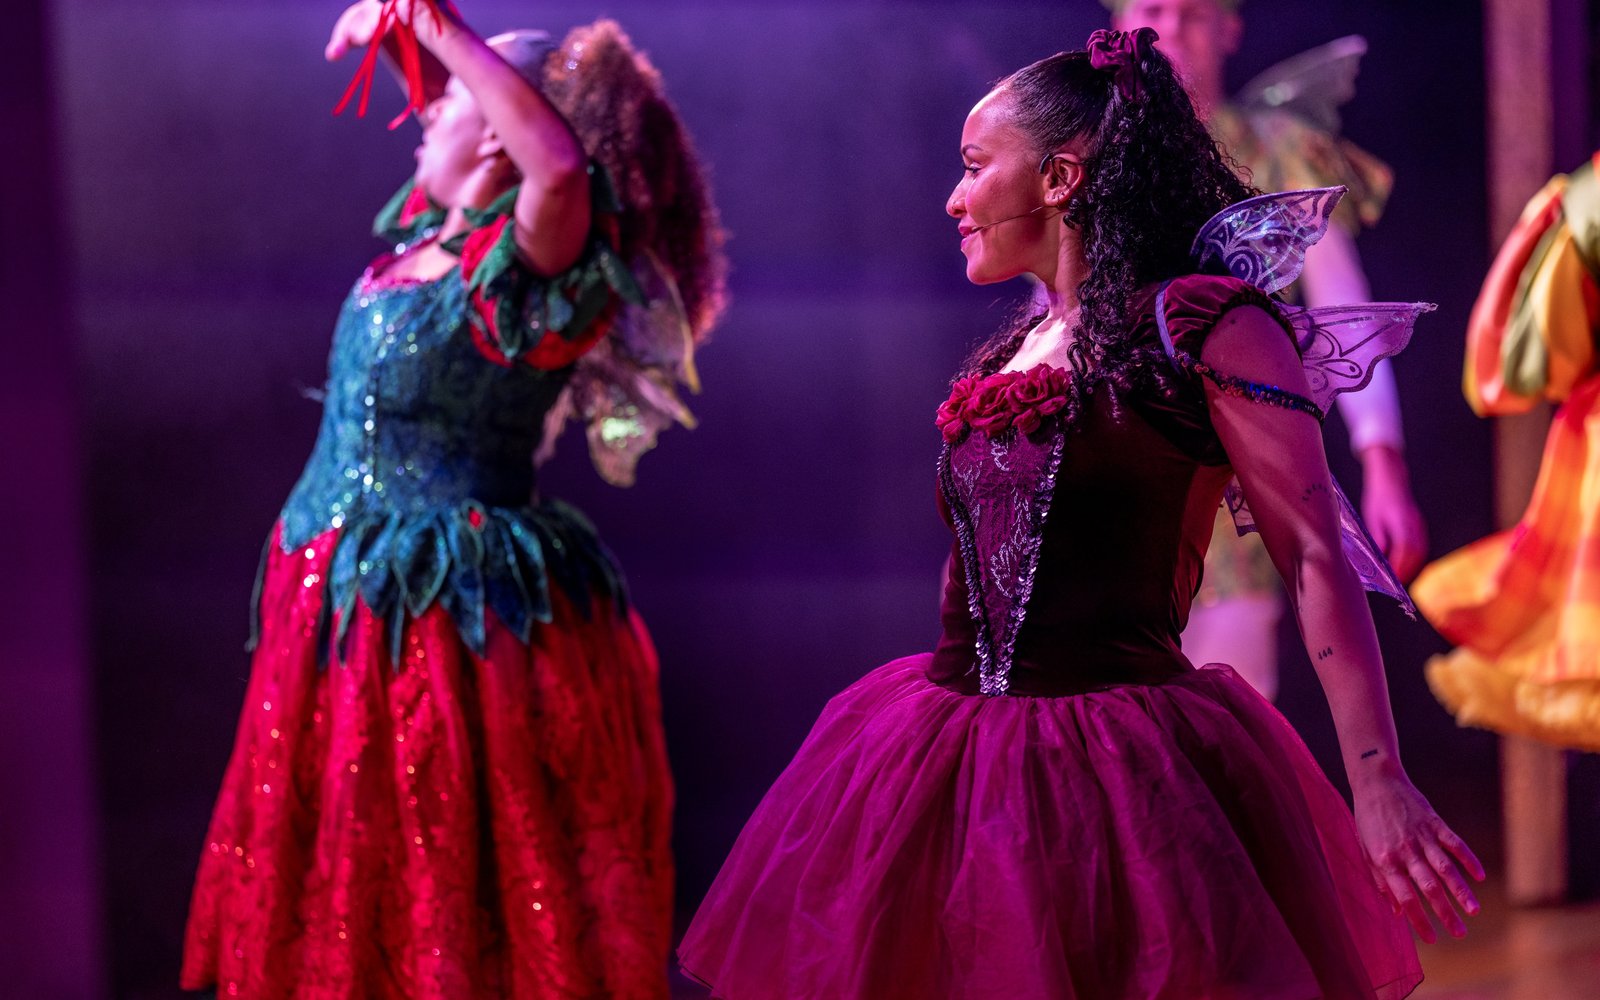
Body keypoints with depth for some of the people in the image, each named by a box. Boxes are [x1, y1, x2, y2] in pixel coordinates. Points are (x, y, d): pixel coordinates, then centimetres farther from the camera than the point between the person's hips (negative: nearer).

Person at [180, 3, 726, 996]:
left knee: (449, 898, 0)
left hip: (442, 612, -9)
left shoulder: (525, 258, -18)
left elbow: (561, 162, -40)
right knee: (342, 902, 17)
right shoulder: (433, 230, 7)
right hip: (344, 601, 9)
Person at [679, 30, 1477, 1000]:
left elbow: (1315, 555, -12)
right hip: (966, 763, 7)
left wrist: (1377, 778, -19)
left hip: (1124, 768, -7)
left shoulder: (1206, 327, -7)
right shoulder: (1006, 360, 15)